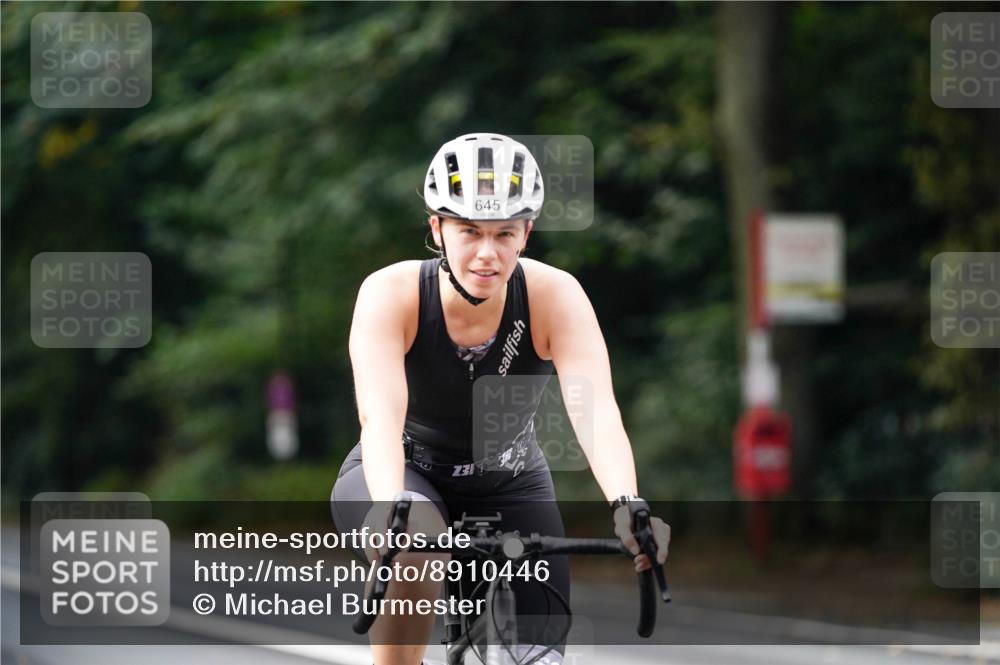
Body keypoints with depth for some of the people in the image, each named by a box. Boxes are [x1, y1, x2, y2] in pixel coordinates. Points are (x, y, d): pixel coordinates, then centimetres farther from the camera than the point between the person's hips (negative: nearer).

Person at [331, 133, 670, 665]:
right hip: (404, 476, -2)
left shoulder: (555, 296, -22)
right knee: (413, 553, -37)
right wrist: (393, 509, -58)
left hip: (508, 487, 2)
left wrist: (627, 506, -54)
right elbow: (380, 415, -39)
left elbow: (595, 410, -35)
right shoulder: (391, 293, -25)